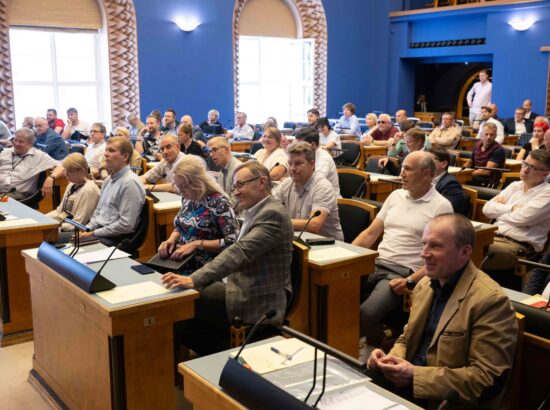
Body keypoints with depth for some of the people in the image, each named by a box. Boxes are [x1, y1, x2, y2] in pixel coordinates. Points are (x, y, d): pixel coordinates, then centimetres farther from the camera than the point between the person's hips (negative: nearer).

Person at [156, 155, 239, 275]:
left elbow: (233, 241, -17)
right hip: (178, 264, 6)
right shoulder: (187, 198, 8)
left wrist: (197, 244, -19)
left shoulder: (218, 202, -13)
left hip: (204, 271, -6)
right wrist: (171, 239, 0)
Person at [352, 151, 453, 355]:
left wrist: (410, 281, -18)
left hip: (403, 273, -6)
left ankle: (374, 347, 6)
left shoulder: (441, 206, -3)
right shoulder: (396, 195, 16)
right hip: (375, 265, 6)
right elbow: (370, 234, 17)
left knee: (365, 313, -28)